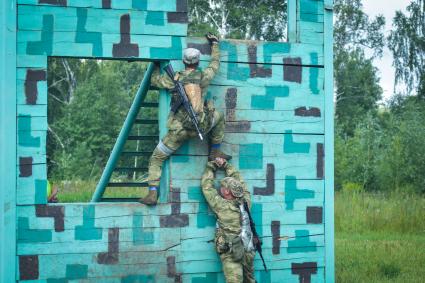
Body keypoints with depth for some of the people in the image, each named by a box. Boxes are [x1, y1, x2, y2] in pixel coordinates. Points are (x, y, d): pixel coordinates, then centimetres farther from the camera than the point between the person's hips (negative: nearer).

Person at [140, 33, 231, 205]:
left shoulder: (174, 79, 2)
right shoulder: (204, 76, 2)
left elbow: (154, 80, 19)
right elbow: (215, 62, 23)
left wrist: (157, 67, 37)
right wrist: (214, 44, 39)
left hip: (179, 130, -1)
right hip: (202, 126, 1)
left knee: (156, 159, 10)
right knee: (219, 117, 32)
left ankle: (152, 194, -3)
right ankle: (215, 153, 31)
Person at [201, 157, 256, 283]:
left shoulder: (222, 205, -11)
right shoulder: (245, 201, -1)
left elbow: (207, 187, -1)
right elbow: (239, 180, 13)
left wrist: (211, 166, 10)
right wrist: (225, 164, 17)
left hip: (231, 253, -5)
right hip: (248, 251, 5)